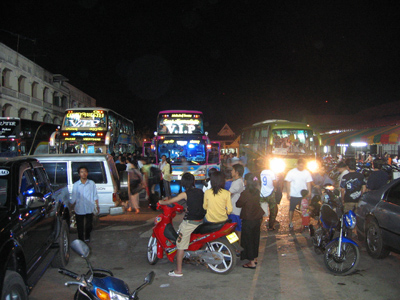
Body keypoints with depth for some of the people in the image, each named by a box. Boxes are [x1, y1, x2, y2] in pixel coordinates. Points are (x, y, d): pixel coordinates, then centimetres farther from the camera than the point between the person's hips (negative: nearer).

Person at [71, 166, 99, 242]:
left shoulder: (92, 183, 0)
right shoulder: (76, 185, -3)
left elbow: (95, 196, 6)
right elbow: (73, 198, 2)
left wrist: (97, 206, 4)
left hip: (89, 209, 1)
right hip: (79, 210, -1)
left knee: (89, 225, 11)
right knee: (80, 227, 6)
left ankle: (87, 237, 36)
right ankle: (81, 240, 22)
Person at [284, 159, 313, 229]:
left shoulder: (307, 172, 1)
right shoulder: (291, 172, -4)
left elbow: (308, 183, 7)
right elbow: (288, 182, -2)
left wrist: (309, 193, 3)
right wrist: (288, 192, -6)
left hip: (304, 195, 1)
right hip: (293, 195, -1)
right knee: (291, 209, 8)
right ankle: (290, 223, 19)